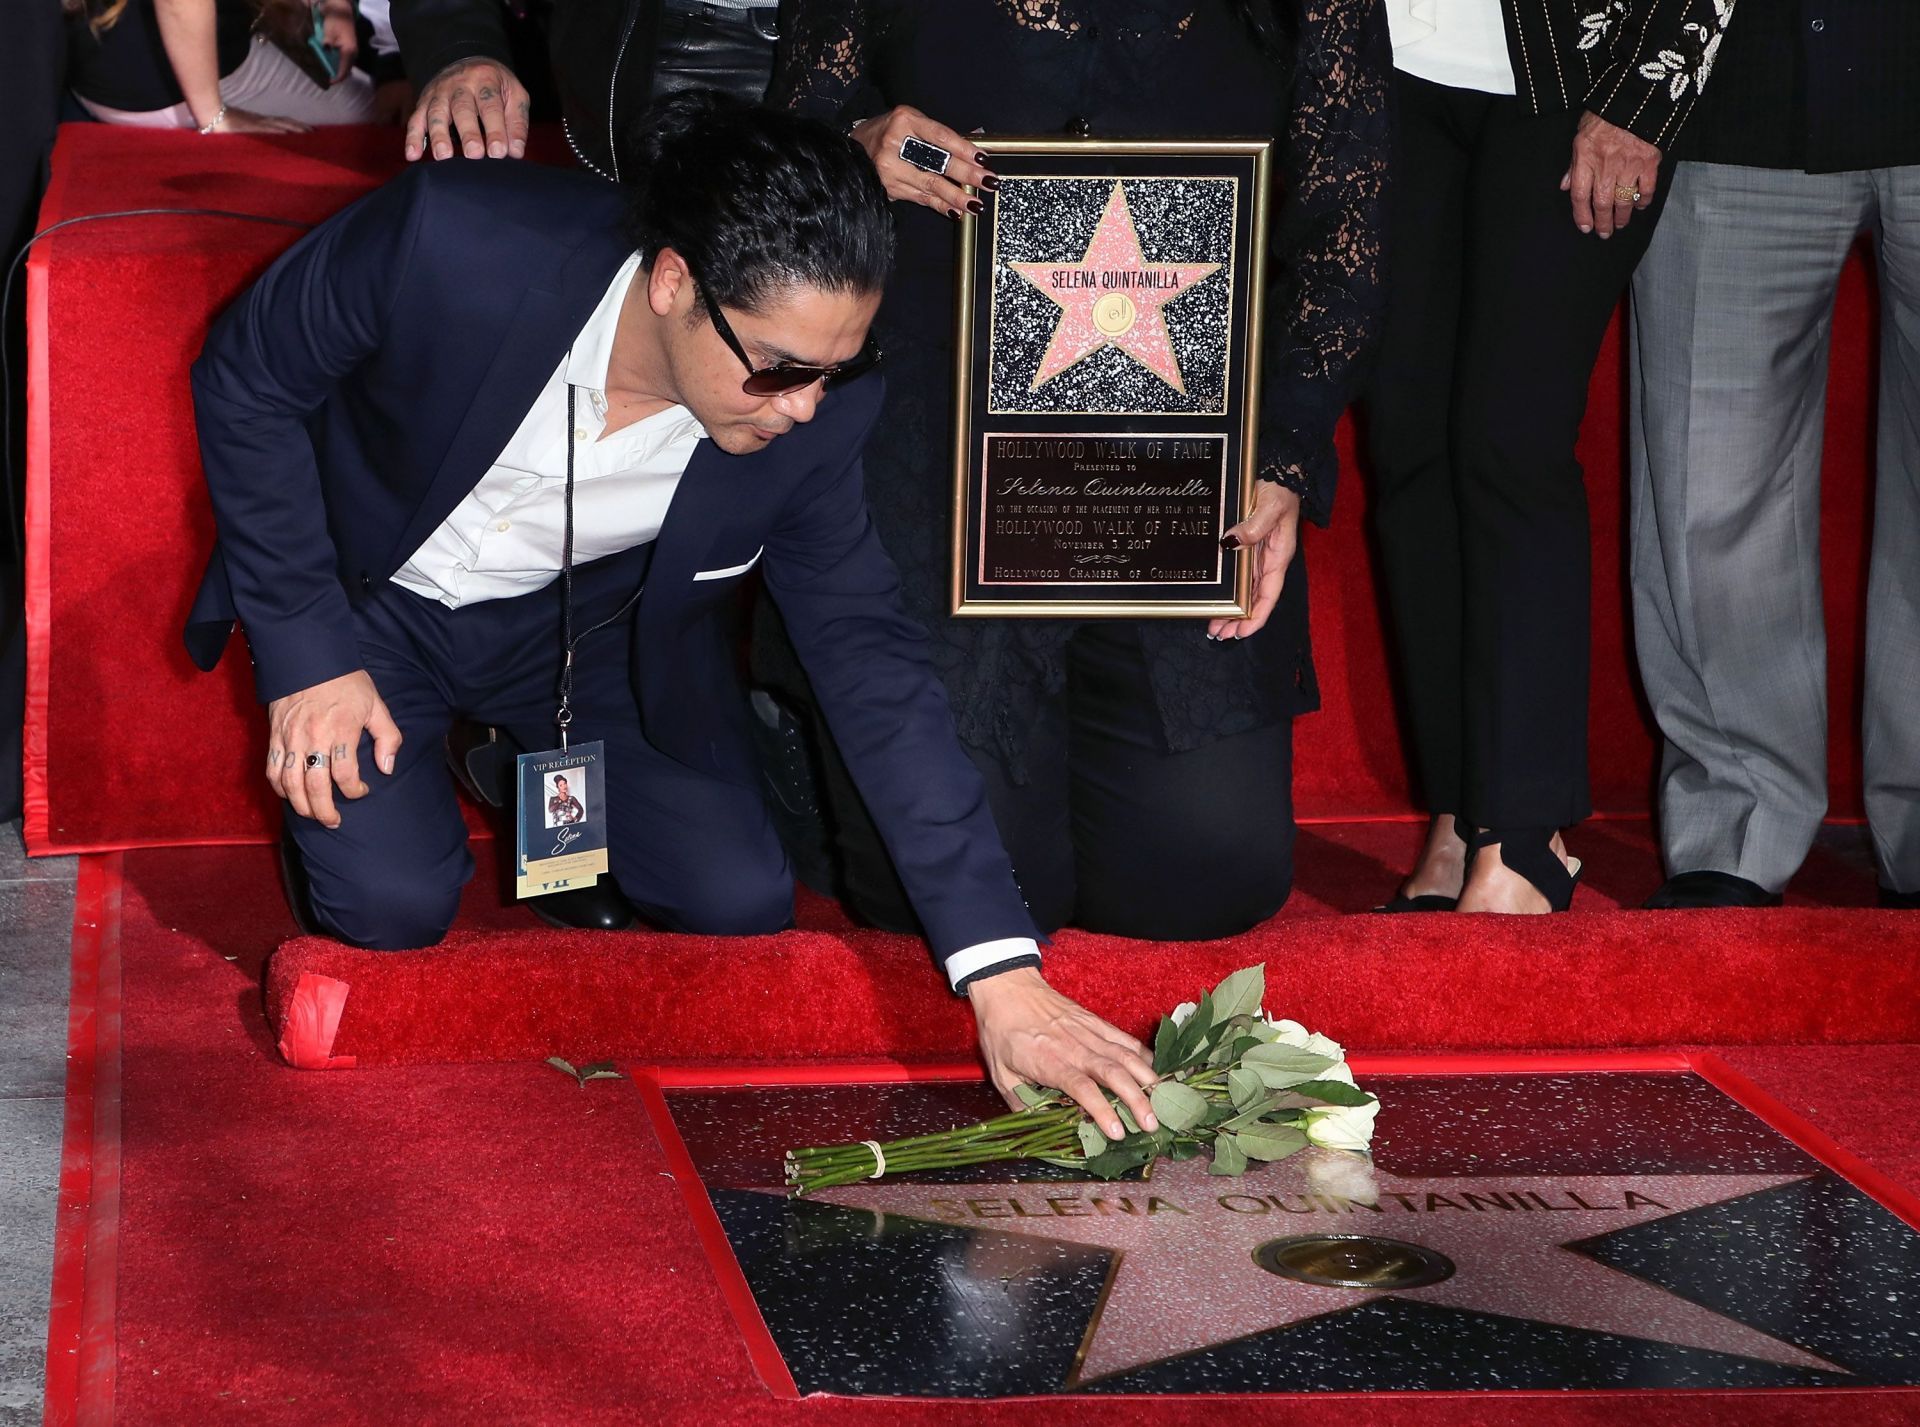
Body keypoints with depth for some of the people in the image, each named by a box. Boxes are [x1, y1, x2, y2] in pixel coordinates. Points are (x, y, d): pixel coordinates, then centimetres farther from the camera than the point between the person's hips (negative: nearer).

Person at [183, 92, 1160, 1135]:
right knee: (392, 904, -21)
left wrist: (1005, 979, -23)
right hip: (368, 604, -2)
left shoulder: (810, 414, -26)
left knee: (739, 906, -9)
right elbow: (246, 378, -18)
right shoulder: (453, 242, -37)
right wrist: (305, 649, -19)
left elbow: (869, 659, -18)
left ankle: (535, 771, 21)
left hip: (582, 622, 3)